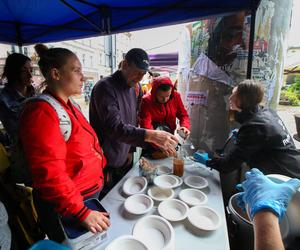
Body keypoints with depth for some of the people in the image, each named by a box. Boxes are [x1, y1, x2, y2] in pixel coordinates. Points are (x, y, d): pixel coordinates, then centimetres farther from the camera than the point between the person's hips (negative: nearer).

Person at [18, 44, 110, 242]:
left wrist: (101, 170, 13)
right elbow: (50, 173, -28)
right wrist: (82, 213, -25)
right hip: (65, 208, -8)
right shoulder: (42, 112, -23)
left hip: (91, 192, 8)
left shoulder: (69, 106, 6)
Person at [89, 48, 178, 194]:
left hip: (125, 161, 8)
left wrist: (130, 151, 10)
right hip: (107, 165, -7)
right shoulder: (105, 87, -19)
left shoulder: (132, 89, 7)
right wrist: (151, 135, -40)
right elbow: (114, 127, -32)